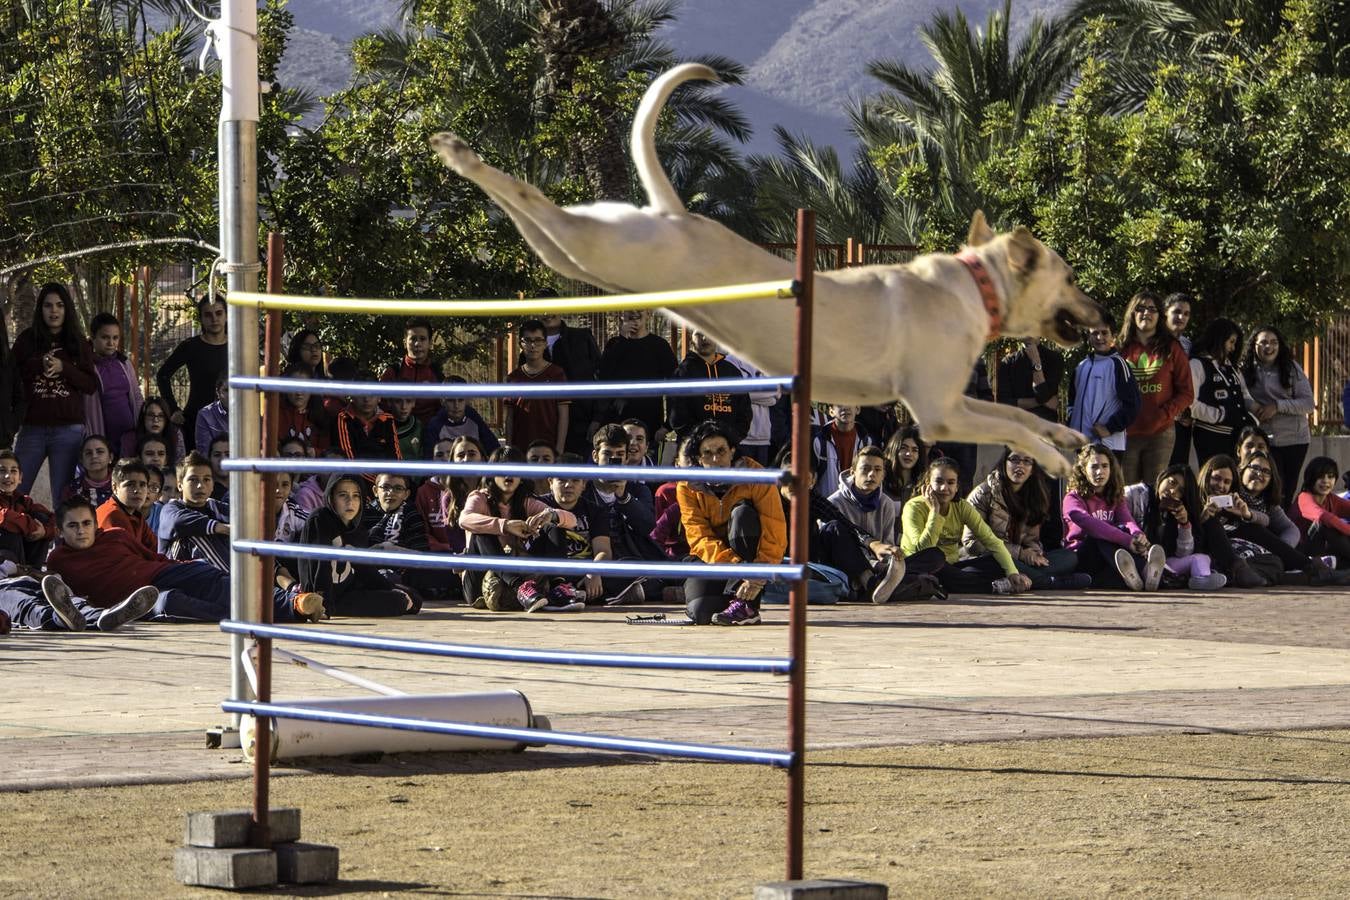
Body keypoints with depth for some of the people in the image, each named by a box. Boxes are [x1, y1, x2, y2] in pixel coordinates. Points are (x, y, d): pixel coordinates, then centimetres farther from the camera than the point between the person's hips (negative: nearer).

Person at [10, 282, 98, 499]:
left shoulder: (77, 343, 9)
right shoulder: (27, 340, 7)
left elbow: (92, 385, 4)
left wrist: (63, 368, -8)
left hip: (68, 430, 0)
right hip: (32, 428, 0)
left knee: (63, 498, 1)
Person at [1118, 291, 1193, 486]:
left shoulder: (1171, 349, 6)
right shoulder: (1122, 349, 10)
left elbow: (1186, 393, 3)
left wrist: (1164, 415, -11)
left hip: (1160, 433, -1)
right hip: (1127, 433, 1)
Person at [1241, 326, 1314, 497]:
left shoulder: (1291, 368, 1)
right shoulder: (1246, 371, -1)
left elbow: (1308, 403, -4)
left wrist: (1277, 406, -14)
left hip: (1295, 439, 2)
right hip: (1265, 440, -2)